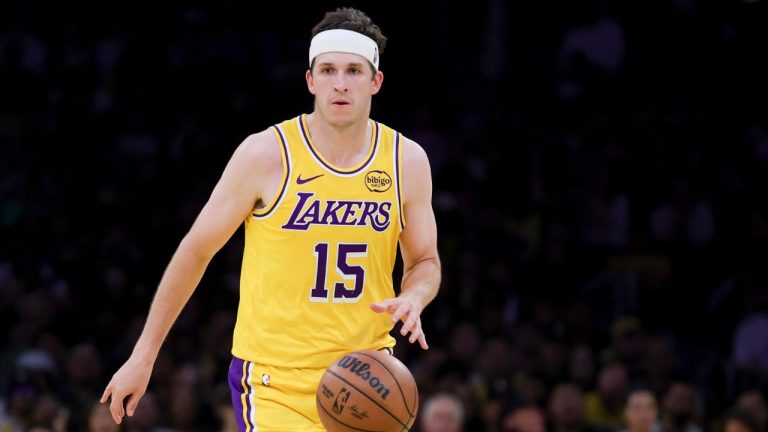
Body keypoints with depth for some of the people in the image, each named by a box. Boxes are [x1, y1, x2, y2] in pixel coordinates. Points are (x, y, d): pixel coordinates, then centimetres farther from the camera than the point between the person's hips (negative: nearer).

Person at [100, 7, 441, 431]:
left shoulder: (407, 161, 1)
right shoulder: (266, 154, -9)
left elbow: (425, 262, 14)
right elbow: (196, 250, -1)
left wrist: (412, 299, -11)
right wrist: (143, 356, 1)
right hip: (275, 380, -4)